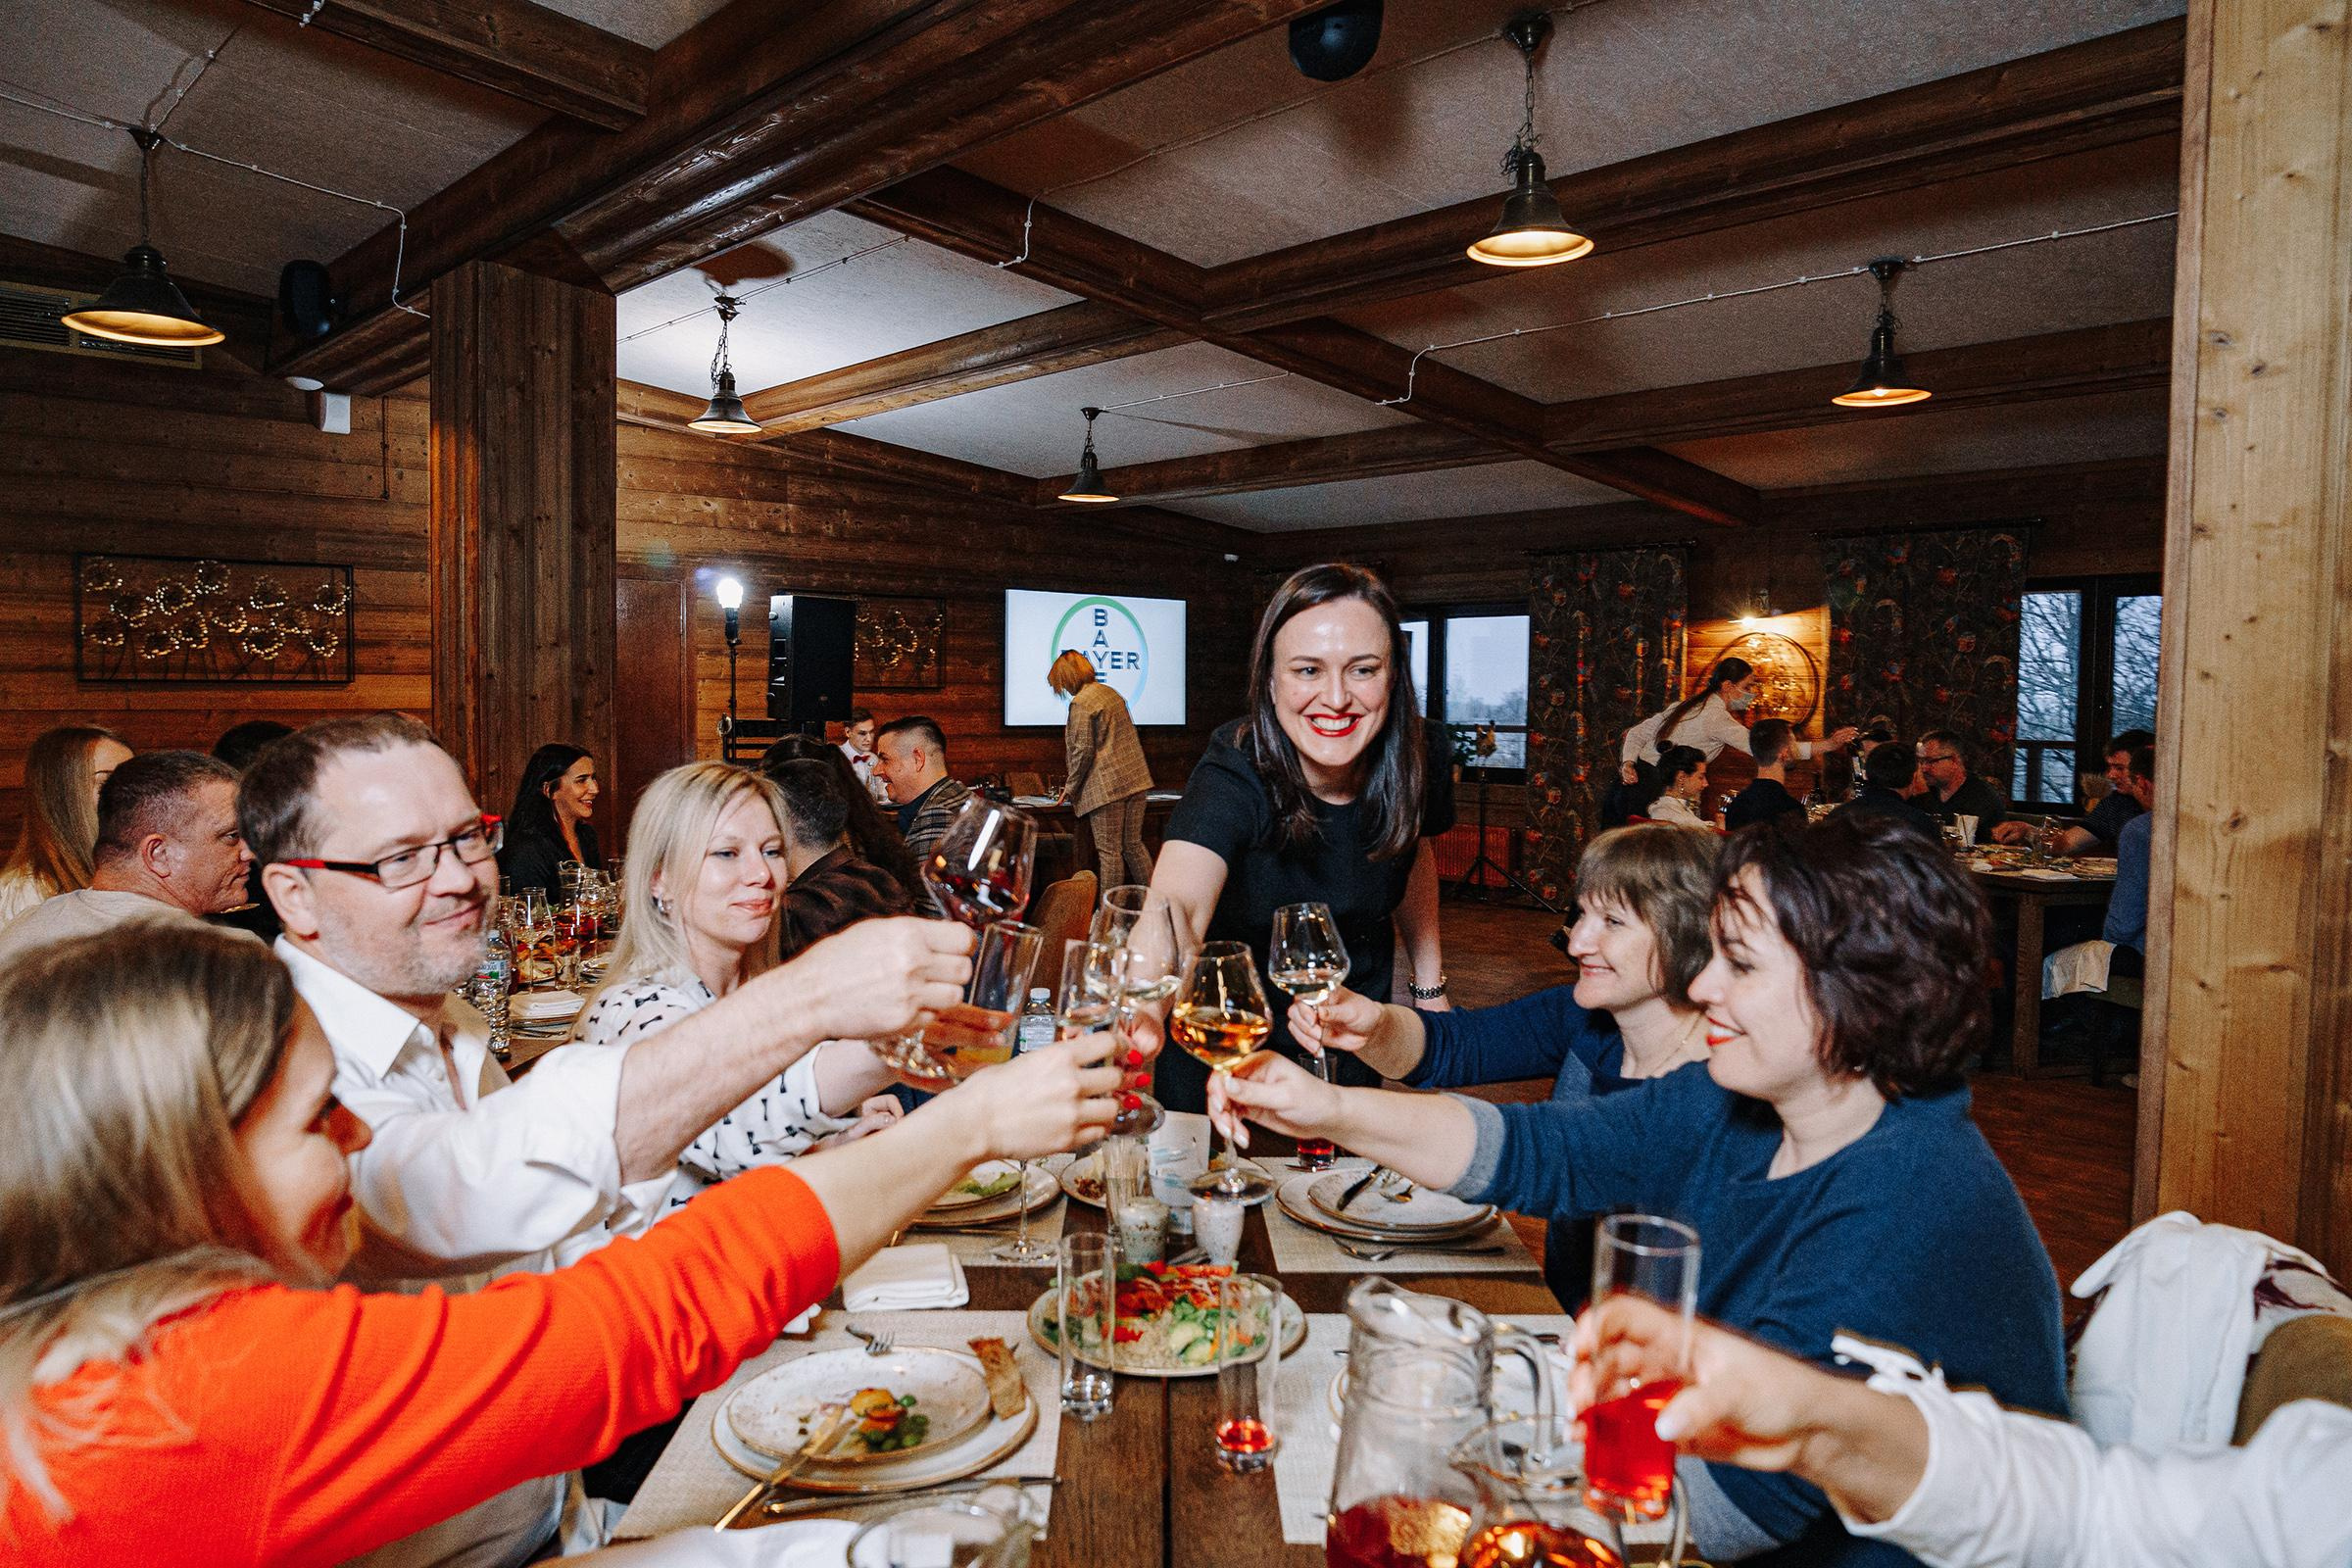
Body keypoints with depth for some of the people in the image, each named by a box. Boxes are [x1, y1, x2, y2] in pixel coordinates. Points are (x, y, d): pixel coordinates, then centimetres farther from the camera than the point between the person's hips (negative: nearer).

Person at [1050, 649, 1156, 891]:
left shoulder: (1080, 703, -10)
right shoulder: (1111, 692, 15)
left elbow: (1084, 750, -14)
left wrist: (1071, 786, -3)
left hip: (1107, 785, -8)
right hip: (1135, 779, 8)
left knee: (1109, 851, -1)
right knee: (1134, 845, 14)